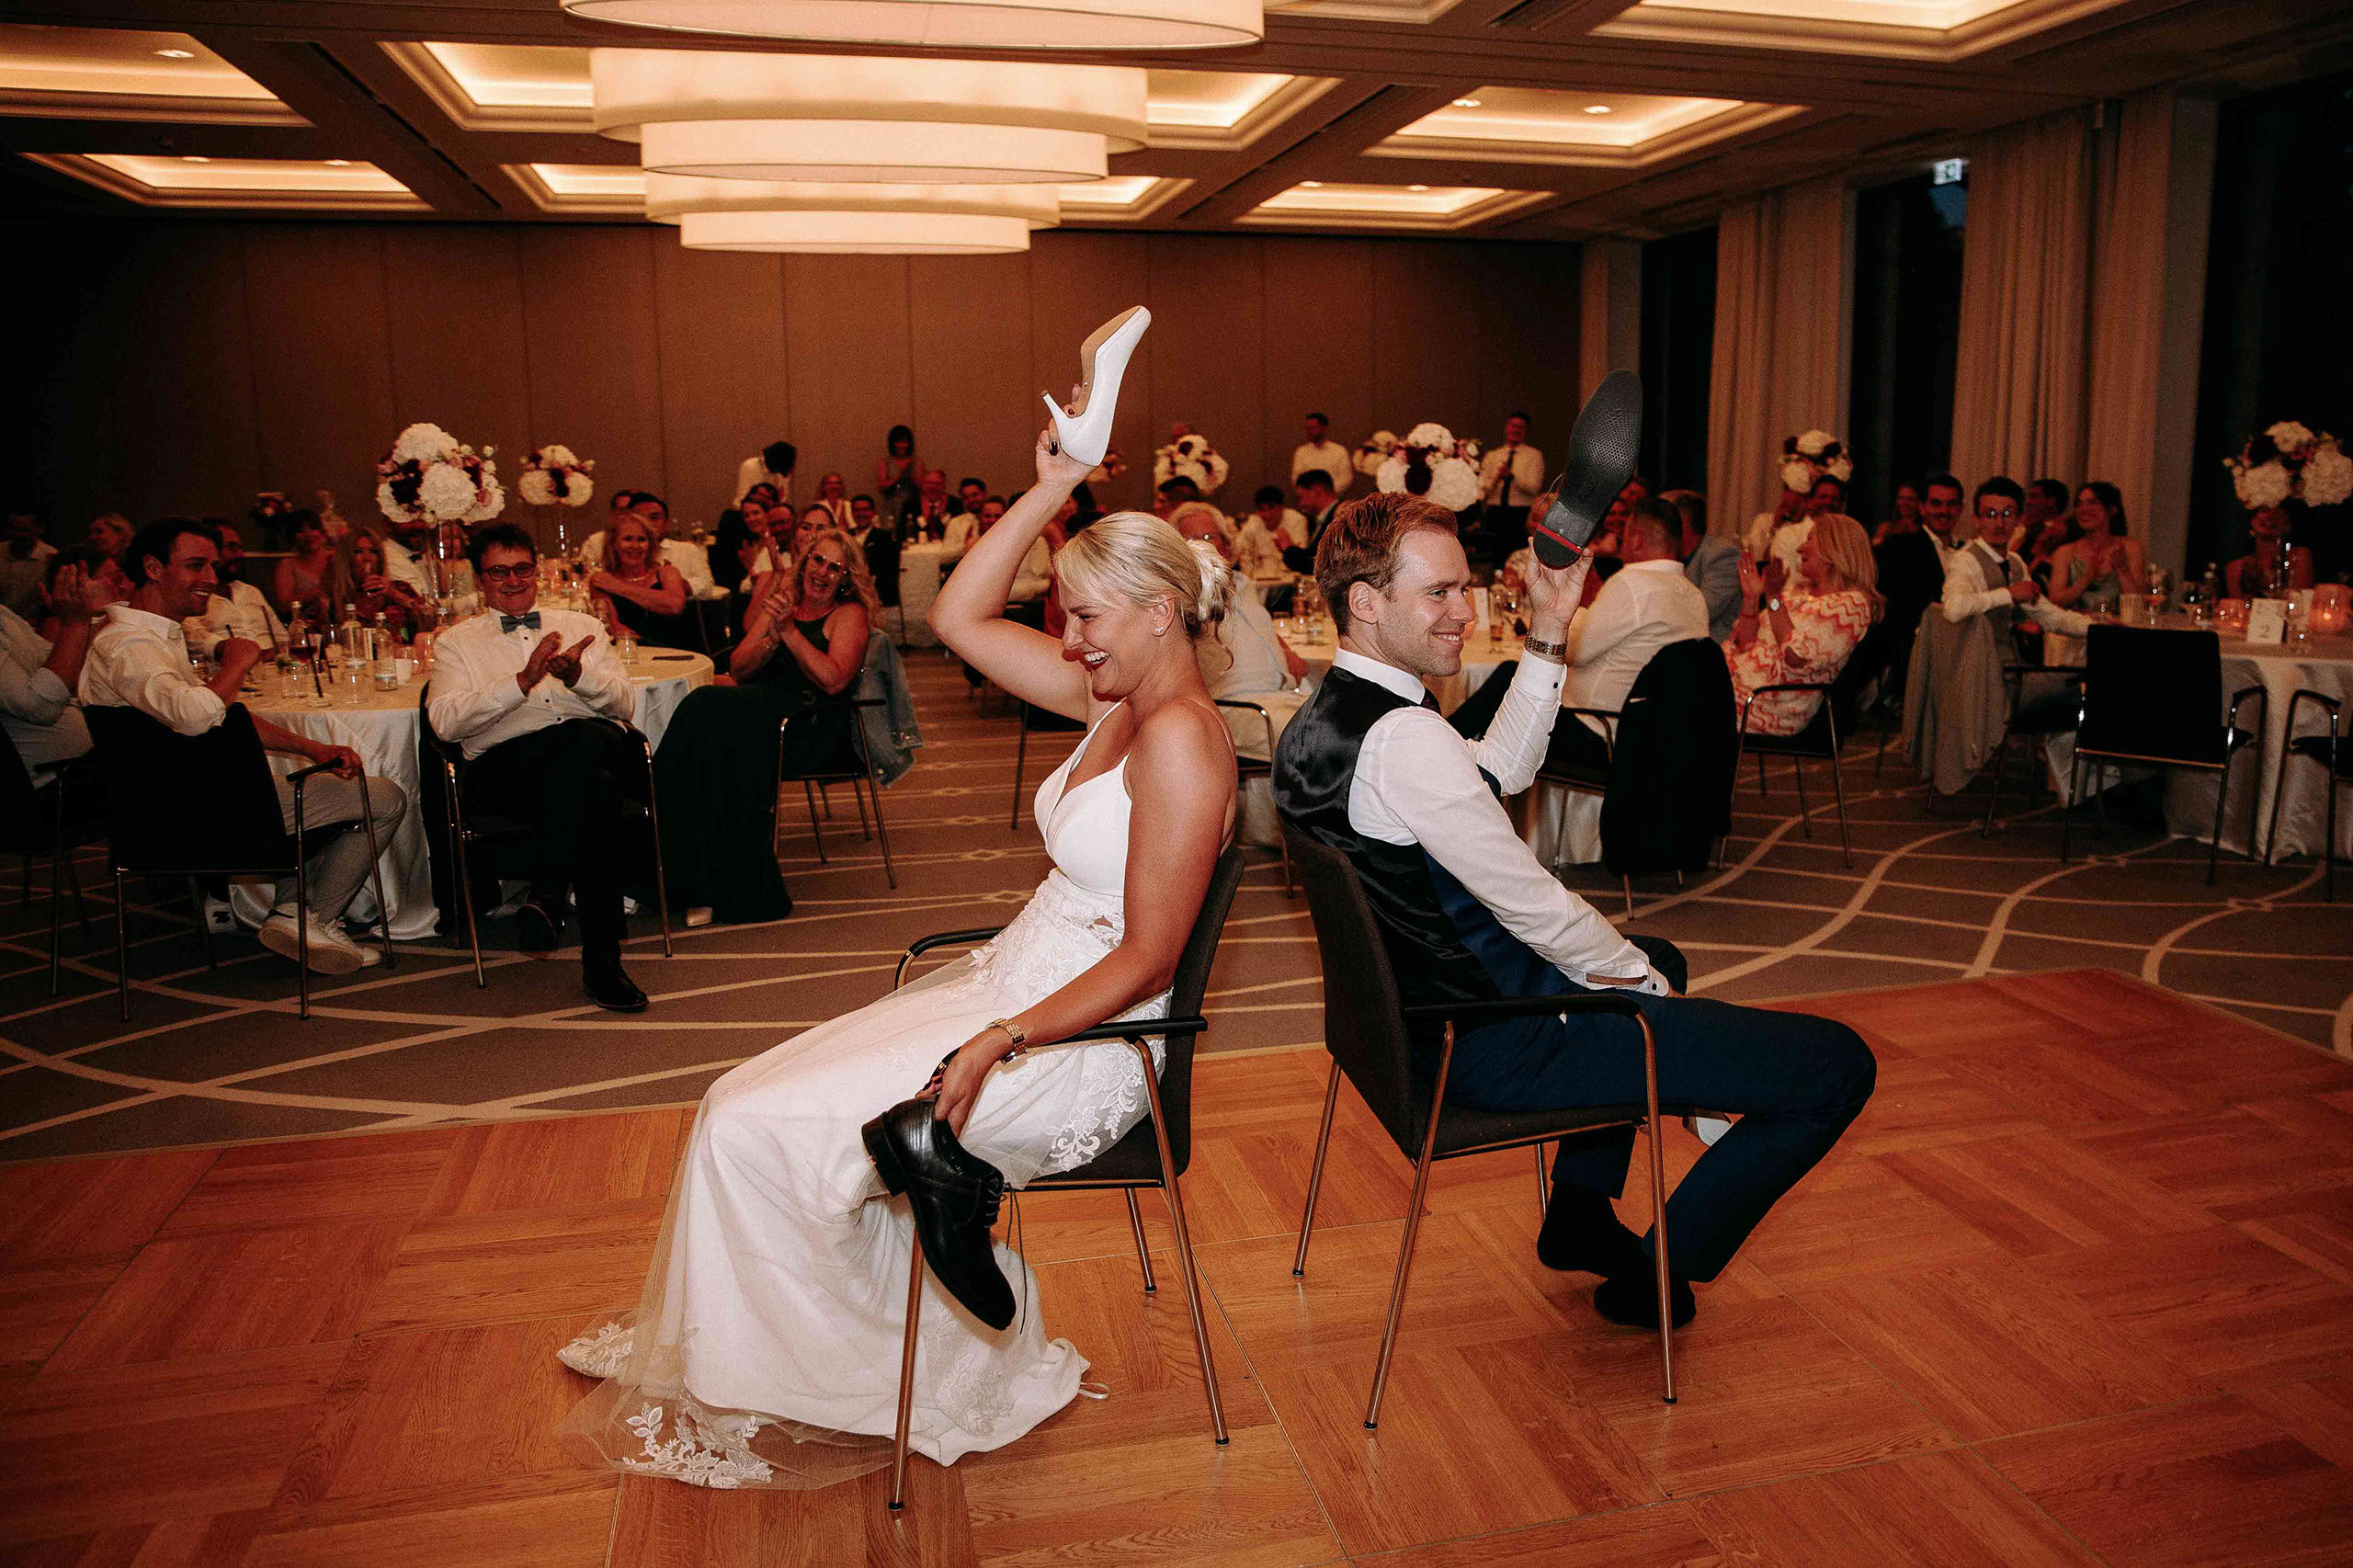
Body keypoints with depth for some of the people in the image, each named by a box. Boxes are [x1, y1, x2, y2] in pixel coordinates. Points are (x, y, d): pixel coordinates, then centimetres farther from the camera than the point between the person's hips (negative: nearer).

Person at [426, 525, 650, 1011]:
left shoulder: (581, 626, 29)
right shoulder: (456, 642, 23)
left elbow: (625, 703, 15)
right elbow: (445, 720, 3)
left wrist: (579, 675, -8)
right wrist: (522, 681, -10)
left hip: (597, 746, 2)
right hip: (505, 762, -2)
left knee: (581, 737, -40)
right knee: (594, 791, -39)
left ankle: (546, 894, -39)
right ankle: (602, 962, -40)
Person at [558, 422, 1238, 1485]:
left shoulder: (1180, 739, -21)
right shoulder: (1116, 697, 7)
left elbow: (1148, 961, -23)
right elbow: (959, 618, 8)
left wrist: (1000, 1042, -28)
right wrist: (1051, 489, 2)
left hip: (1075, 1041, -9)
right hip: (1006, 988, 9)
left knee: (754, 1130, -7)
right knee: (748, 1104, 6)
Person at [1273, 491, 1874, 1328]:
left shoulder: (1317, 720, 5)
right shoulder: (1402, 737, -26)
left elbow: (1497, 771, 16)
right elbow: (1533, 905, -21)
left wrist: (1547, 638, 8)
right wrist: (1641, 979, -3)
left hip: (1427, 1010, 10)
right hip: (1500, 1047, -10)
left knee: (1654, 957, 36)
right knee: (1838, 1065, -7)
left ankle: (1578, 1215, 35)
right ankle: (1659, 1273, 12)